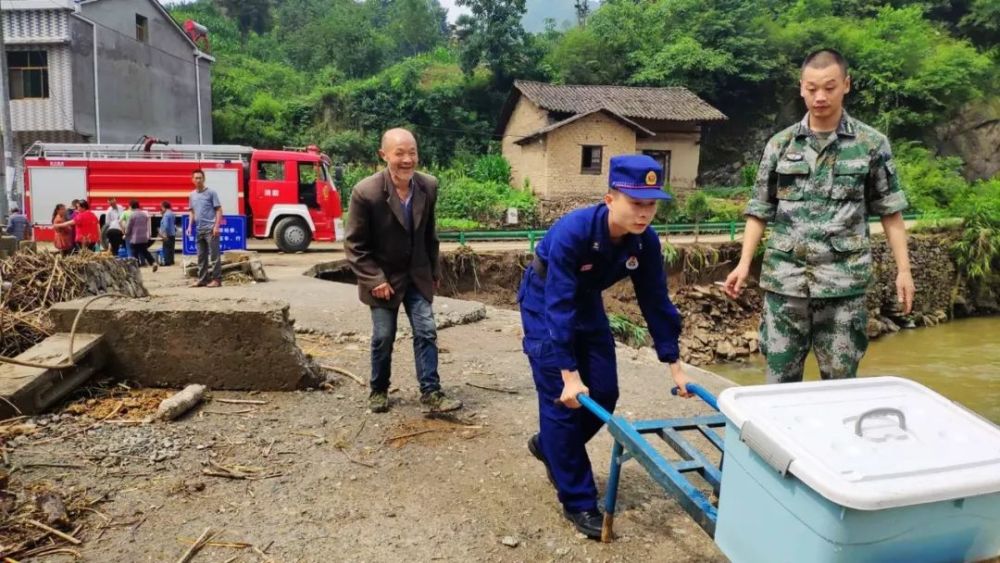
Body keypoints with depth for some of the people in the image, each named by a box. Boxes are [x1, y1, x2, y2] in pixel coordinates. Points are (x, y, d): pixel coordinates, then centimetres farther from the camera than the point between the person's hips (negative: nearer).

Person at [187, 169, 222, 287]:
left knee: (214, 255, -6)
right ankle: (202, 279, 18)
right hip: (199, 230, 7)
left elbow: (219, 210, -6)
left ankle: (216, 279, -3)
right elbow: (192, 212, 21)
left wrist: (216, 226, -14)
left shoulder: (211, 192, -3)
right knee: (201, 256, 11)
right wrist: (190, 226, 11)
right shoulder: (192, 195, 14)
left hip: (210, 229, -6)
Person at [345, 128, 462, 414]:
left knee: (426, 332, -1)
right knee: (383, 337, 6)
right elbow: (354, 244, -14)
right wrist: (374, 279, -18)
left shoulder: (429, 186, -8)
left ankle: (431, 392, 8)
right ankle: (379, 390, 27)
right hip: (383, 278, -3)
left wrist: (434, 270, 10)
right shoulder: (365, 192, -21)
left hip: (417, 275, 3)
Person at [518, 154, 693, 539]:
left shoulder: (646, 241, -18)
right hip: (545, 301, -6)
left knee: (604, 394, 4)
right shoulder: (572, 232, -36)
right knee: (563, 398, -9)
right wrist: (568, 373, -38)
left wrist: (674, 364, -7)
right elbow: (559, 305, -36)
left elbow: (655, 301, -9)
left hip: (587, 302, 6)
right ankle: (577, 501, 4)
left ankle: (548, 446, 31)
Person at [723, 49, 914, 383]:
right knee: (780, 376, 6)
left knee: (840, 379, 8)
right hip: (785, 278, 1)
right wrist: (745, 262, 0)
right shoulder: (780, 144, 6)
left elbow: (890, 212, 7)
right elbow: (760, 210, 8)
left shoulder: (872, 144, 3)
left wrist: (903, 269, 2)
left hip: (843, 281, -1)